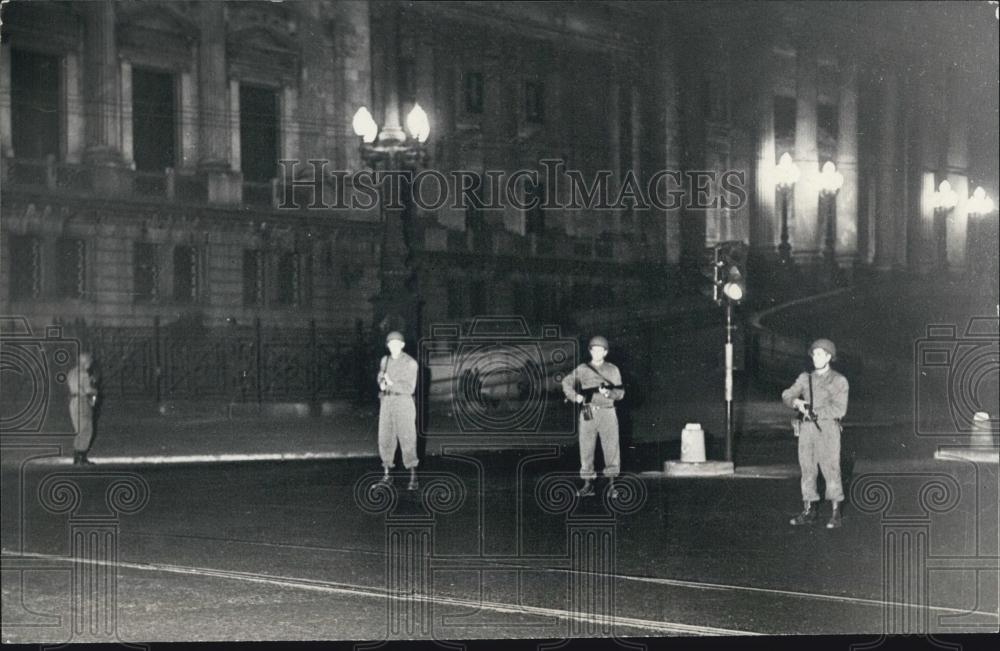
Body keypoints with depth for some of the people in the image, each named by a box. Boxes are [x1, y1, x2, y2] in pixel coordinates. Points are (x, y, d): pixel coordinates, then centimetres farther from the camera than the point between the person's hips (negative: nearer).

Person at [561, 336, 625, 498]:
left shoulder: (612, 370, 6)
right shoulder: (582, 370, 9)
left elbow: (620, 392, 1)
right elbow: (566, 383, 17)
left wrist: (609, 393, -20)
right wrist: (575, 396, -1)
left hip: (607, 413, -1)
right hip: (588, 413, 1)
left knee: (611, 448, -4)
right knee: (586, 448, 1)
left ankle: (611, 484, 3)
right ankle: (588, 484, 8)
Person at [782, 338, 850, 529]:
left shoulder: (839, 381, 1)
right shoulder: (805, 379, 15)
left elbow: (839, 409, -9)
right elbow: (787, 395, 3)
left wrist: (815, 412, -14)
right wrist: (796, 402, -19)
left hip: (827, 429, -5)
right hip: (807, 429, 5)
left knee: (831, 469, -7)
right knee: (807, 469, 6)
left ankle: (836, 513, -2)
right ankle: (808, 511, 13)